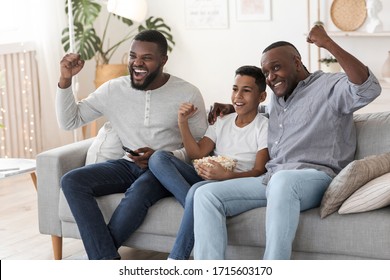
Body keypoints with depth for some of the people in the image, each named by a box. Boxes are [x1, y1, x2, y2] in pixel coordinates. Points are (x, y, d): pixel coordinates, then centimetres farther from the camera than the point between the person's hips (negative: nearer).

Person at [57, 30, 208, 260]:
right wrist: (66, 80, -8)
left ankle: (100, 258, -17)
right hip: (128, 165, 4)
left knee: (139, 191, -38)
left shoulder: (187, 94, -5)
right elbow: (69, 121, 7)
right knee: (71, 181, -22)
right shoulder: (114, 89, 3)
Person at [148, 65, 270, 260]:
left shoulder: (264, 127, 2)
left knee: (199, 189, -39)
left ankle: (175, 261, -34)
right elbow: (197, 154, 9)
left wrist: (226, 175, -27)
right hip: (207, 179, 7)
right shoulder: (222, 122, 20)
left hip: (238, 183, -6)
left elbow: (259, 171, -9)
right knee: (158, 158, -12)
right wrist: (183, 123, -3)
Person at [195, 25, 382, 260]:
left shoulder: (329, 86, 4)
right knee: (206, 195, -13)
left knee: (282, 181, -43)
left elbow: (369, 89, -19)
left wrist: (328, 44, -20)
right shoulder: (276, 99, 28)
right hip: (271, 179, 7)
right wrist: (232, 108, 35)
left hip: (315, 177, -7)